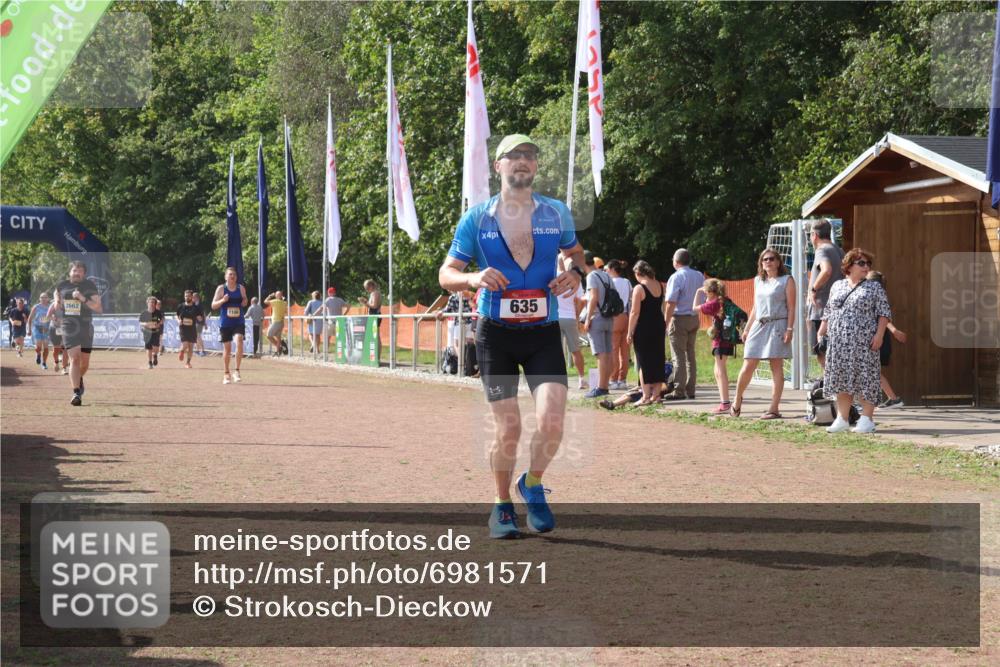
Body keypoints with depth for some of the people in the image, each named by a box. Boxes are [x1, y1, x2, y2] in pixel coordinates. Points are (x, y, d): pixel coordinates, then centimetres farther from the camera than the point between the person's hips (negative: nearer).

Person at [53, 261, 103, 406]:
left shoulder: (90, 287, -4)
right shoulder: (62, 286, 3)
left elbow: (99, 309, -10)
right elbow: (57, 292, 25)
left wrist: (83, 299, -23)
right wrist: (57, 302, 1)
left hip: (86, 328, 0)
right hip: (69, 327, 0)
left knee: (84, 362, 12)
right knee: (74, 359, -15)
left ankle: (79, 380, 45)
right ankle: (76, 392, -18)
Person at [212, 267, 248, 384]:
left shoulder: (241, 288, 5)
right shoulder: (221, 288, -2)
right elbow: (213, 306, -2)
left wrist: (245, 302, -3)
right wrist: (223, 300, -20)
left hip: (239, 322, 1)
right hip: (225, 323, -1)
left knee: (239, 342, -21)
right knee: (227, 348, 6)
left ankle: (236, 370, -12)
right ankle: (226, 374, 20)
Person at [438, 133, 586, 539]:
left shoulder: (556, 214, 5)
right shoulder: (476, 218, 0)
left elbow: (576, 253, 22)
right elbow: (446, 274, 2)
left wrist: (575, 273, -3)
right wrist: (473, 278, -21)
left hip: (544, 334, 1)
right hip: (496, 333, -1)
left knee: (552, 420, -15)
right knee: (507, 428, -3)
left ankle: (532, 485, 13)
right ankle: (503, 506, 18)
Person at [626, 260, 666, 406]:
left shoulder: (639, 289, -14)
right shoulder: (660, 286, 5)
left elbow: (635, 312, -15)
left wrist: (630, 332, -10)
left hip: (644, 328, -6)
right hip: (659, 325, 6)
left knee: (644, 361, 0)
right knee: (658, 359, 12)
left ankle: (646, 396, 0)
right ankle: (655, 393, 17)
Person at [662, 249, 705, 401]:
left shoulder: (676, 277, -13)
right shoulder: (699, 276, 8)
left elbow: (671, 303, -18)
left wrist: (666, 321, -14)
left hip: (679, 319, -7)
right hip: (694, 318, 7)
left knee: (679, 356, -5)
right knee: (690, 355, 13)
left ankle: (679, 391, -7)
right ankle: (690, 390, 15)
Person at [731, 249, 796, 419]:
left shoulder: (787, 280, 2)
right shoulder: (758, 281, 17)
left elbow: (791, 308, -3)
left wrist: (789, 329, -13)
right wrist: (747, 329, 17)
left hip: (777, 326, -5)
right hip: (758, 326, 5)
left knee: (776, 367, -4)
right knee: (748, 367, 1)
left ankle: (774, 409, -4)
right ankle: (737, 402, 18)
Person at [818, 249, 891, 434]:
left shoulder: (874, 287, 3)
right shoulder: (837, 286, 16)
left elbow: (884, 313, -1)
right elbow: (828, 312, 21)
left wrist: (879, 335, -12)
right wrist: (821, 332, 13)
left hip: (864, 342, -4)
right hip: (838, 341, 4)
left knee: (865, 379, -6)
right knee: (841, 380, 5)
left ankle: (866, 420, -1)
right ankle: (842, 419, 12)